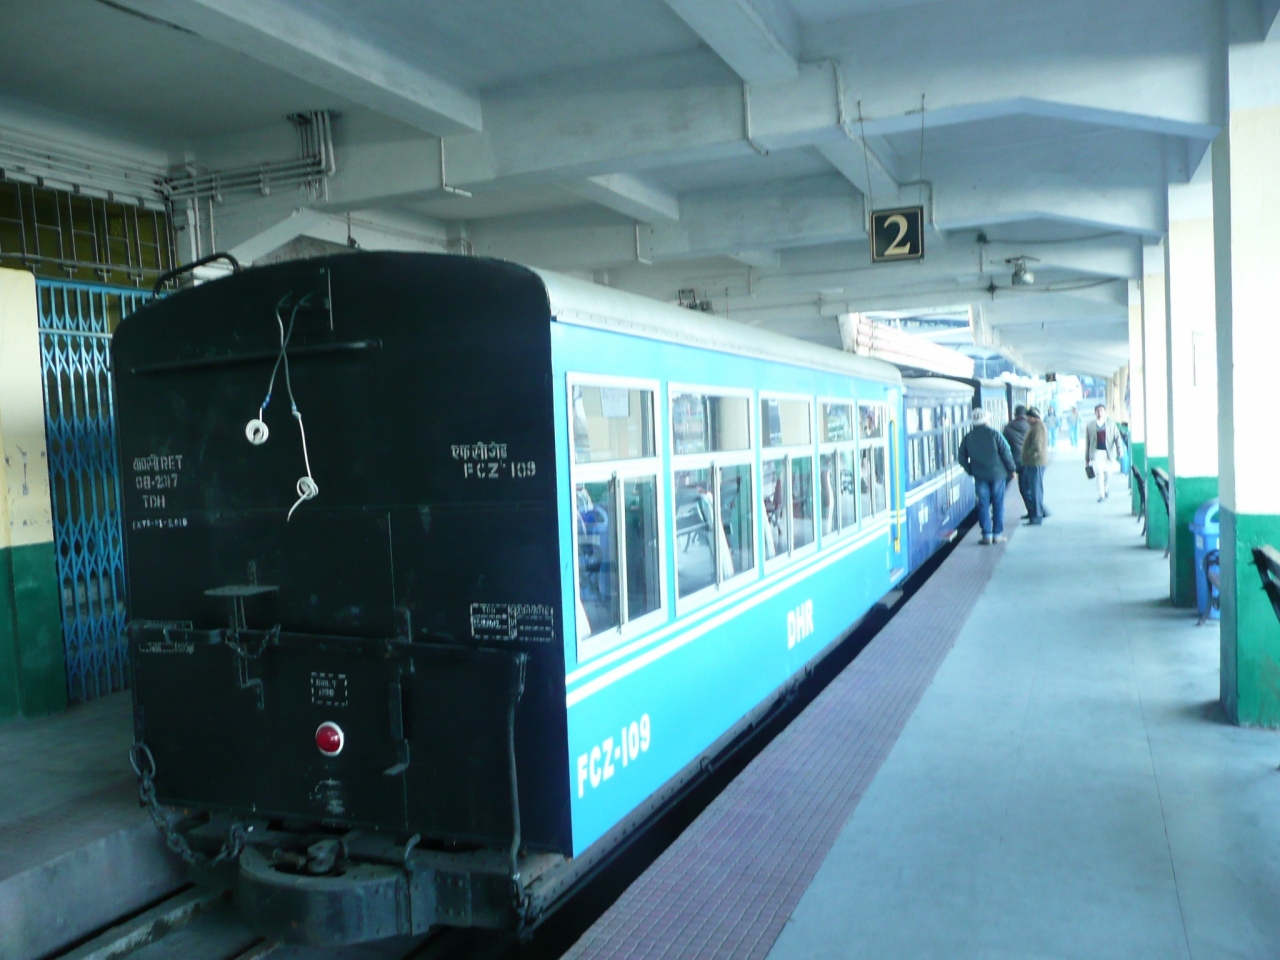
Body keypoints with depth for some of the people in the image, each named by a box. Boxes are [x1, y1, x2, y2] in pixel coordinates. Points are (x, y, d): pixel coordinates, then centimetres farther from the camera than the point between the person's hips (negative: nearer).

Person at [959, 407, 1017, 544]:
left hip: (980, 476, 2)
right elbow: (1006, 453, -8)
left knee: (983, 504, 6)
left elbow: (961, 457, 4)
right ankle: (997, 534, 8)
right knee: (998, 504, 6)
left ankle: (987, 534, 3)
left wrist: (971, 471, 14)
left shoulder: (968, 437, 0)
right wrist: (1011, 469, 3)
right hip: (997, 474, -2)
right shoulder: (994, 434, -9)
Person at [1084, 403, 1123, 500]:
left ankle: (1105, 488, 41)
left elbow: (1117, 437, -3)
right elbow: (1087, 442, 6)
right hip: (1096, 453, -1)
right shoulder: (1089, 425, 1)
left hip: (1108, 452, 1)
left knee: (1107, 473, 11)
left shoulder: (1111, 423, 1)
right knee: (1098, 473, -15)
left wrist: (1119, 451, -17)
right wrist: (1087, 459, 8)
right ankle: (1101, 495, -7)